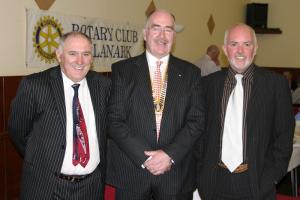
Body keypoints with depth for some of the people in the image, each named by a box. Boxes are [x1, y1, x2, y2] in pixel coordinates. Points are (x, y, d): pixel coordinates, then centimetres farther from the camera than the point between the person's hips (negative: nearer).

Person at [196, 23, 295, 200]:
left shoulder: (276, 83, -4)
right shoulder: (209, 83, 2)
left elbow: (284, 135, -2)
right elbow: (201, 130, 6)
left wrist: (271, 178, -8)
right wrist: (200, 174, 1)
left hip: (256, 183, -1)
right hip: (216, 180, 2)